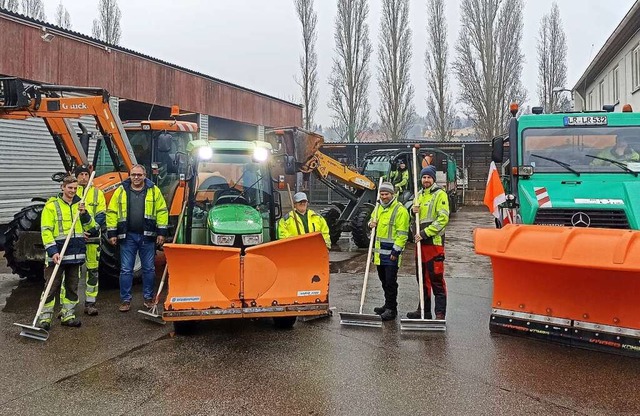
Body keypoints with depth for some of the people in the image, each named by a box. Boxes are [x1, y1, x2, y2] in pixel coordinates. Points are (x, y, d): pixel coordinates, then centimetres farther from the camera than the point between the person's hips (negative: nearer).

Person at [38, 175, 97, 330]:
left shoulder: (79, 205, 11)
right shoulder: (52, 205, -3)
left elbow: (90, 227, 10)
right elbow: (46, 230, -9)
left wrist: (84, 214, -9)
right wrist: (52, 251, -18)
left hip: (76, 253, 5)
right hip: (57, 253, -5)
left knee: (72, 286, 11)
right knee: (52, 286, -2)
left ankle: (68, 315, 20)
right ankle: (45, 317, 5)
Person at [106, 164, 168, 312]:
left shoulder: (154, 191, 3)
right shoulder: (121, 191, 4)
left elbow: (162, 211, 2)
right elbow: (112, 212, 4)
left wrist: (161, 232, -3)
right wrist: (112, 233, -1)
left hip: (147, 236, 0)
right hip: (128, 236, 0)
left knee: (149, 269, 8)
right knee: (126, 270, 3)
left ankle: (148, 298, 20)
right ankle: (125, 300, 11)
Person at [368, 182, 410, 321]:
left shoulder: (400, 210, -12)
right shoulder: (378, 208, 13)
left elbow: (402, 234, -15)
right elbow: (372, 219, 31)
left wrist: (396, 251, -18)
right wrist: (371, 223, 6)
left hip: (391, 252, -8)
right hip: (379, 252, 8)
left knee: (390, 282, -6)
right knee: (384, 280, 16)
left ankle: (391, 309, 2)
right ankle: (388, 305, 29)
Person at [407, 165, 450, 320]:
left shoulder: (440, 194, -6)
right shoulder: (419, 195, 17)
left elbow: (443, 219, -15)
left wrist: (425, 233, -19)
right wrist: (413, 211, 2)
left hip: (435, 241, -8)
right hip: (420, 241, 8)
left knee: (436, 278, -7)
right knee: (422, 278, 13)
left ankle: (440, 313, -2)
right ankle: (424, 310, 23)